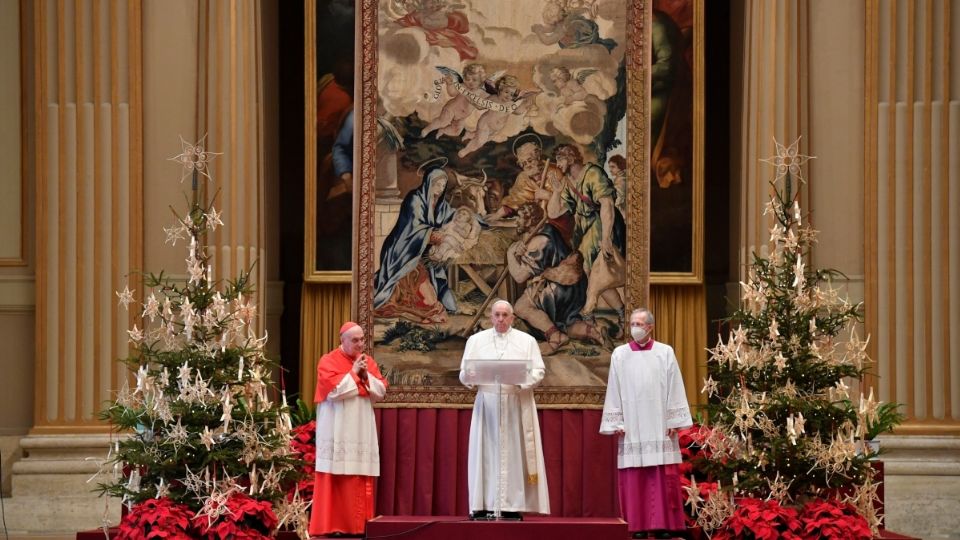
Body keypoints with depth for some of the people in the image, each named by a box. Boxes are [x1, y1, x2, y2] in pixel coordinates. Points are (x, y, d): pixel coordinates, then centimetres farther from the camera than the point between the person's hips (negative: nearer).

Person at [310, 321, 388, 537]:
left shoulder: (368, 361, 13)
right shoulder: (329, 361, -4)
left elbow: (381, 392, 8)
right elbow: (333, 390, -17)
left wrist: (366, 376, -6)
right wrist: (353, 373, -11)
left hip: (362, 431, 5)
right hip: (337, 432, -5)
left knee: (361, 480, 1)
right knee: (335, 478, -7)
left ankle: (357, 524, 4)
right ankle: (331, 525, -6)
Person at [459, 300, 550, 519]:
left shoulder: (527, 341, 9)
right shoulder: (476, 340, 12)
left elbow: (538, 371, 1)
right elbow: (464, 374, 8)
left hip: (517, 404, -1)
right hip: (487, 404, 1)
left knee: (515, 453, -4)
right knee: (486, 453, -3)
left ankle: (513, 505, -4)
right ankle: (483, 505, -4)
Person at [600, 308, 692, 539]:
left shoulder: (665, 352, 5)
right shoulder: (619, 354, 8)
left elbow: (674, 389, 3)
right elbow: (614, 391, 7)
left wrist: (674, 421, -3)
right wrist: (616, 423, 0)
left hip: (659, 425, -1)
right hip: (631, 426, 1)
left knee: (664, 476, -3)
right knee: (634, 477, -2)